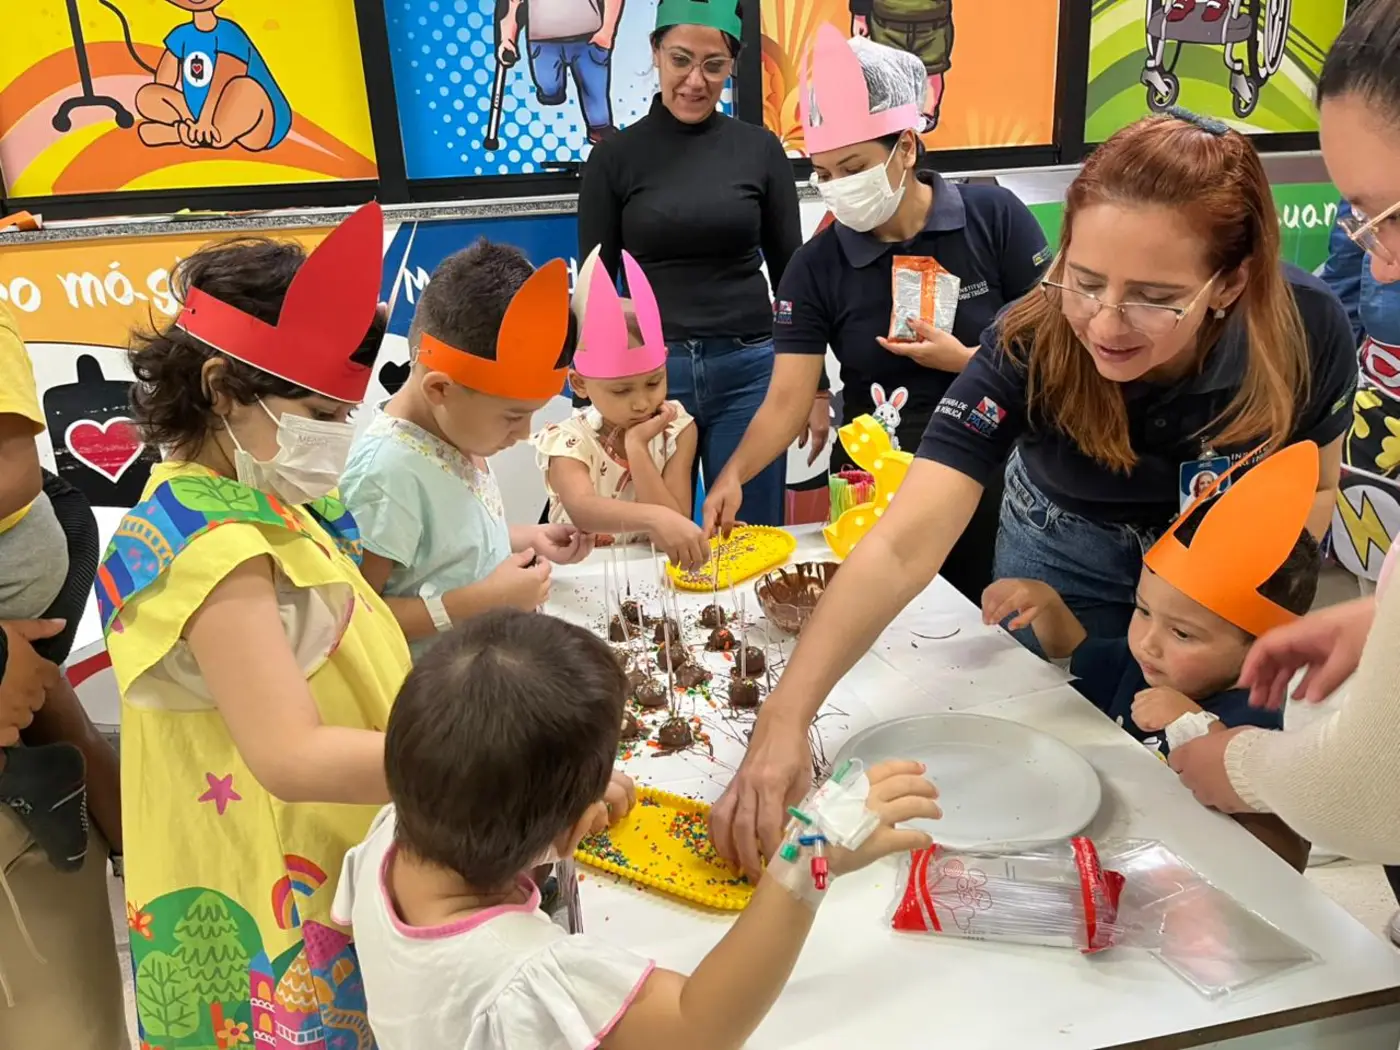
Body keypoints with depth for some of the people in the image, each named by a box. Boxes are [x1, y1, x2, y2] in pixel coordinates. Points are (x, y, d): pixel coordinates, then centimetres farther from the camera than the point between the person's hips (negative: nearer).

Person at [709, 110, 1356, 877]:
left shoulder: (1305, 329, -30)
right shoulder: (1030, 345, -35)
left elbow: (1315, 482, -9)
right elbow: (902, 544, -45)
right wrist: (786, 716, -56)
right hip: (1067, 558, -1)